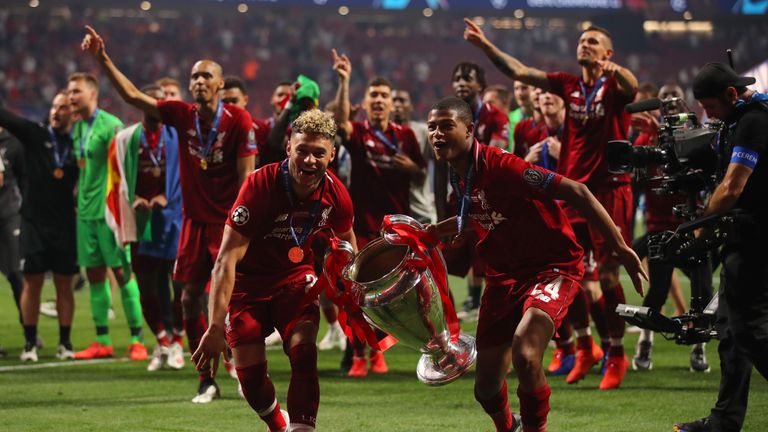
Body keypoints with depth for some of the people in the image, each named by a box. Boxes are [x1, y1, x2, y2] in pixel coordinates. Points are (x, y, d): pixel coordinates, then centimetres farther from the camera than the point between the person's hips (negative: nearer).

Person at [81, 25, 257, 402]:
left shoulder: (238, 121, -10)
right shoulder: (181, 115, 1)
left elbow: (246, 179, -10)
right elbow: (132, 96, 0)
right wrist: (103, 60, -8)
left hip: (227, 222, -4)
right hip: (195, 221, 4)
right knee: (190, 297, 2)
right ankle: (207, 381, 10)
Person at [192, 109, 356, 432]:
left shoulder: (335, 194, -15)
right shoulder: (260, 185, -30)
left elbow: (346, 241, 10)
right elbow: (227, 259, -32)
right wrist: (215, 328, -38)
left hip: (295, 276, 3)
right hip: (248, 280, -3)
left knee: (303, 353, -20)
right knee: (250, 372, -4)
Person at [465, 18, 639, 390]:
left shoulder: (614, 86, -4)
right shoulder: (568, 85, 9)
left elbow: (632, 87, -28)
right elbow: (519, 71, 6)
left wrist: (614, 69, -49)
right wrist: (485, 46, -3)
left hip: (610, 189, -5)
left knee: (608, 275, -4)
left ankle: (617, 356, 7)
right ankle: (585, 348, 22)